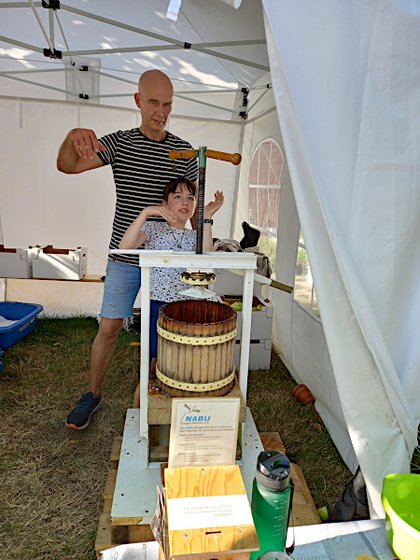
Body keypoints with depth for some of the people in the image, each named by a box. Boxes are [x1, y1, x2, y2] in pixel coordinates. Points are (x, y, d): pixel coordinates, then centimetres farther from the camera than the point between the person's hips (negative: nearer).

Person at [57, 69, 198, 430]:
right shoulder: (119, 142, 1)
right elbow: (67, 166, -5)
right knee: (109, 329, 5)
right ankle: (92, 394, 26)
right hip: (124, 257, 0)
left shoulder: (184, 152, 1)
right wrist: (74, 137, -28)